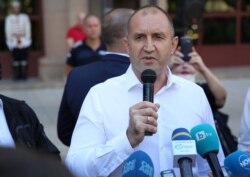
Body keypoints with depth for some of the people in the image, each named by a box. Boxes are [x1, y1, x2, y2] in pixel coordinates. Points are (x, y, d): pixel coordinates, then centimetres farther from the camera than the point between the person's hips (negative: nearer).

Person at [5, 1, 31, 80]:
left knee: (24, 59, -1)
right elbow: (8, 30, 2)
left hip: (24, 43, 0)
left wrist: (27, 40, -3)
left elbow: (28, 30, 3)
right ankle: (16, 75, 1)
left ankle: (24, 75, 3)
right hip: (13, 43, 0)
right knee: (16, 59, -1)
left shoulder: (25, 17, 4)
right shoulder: (9, 18, 3)